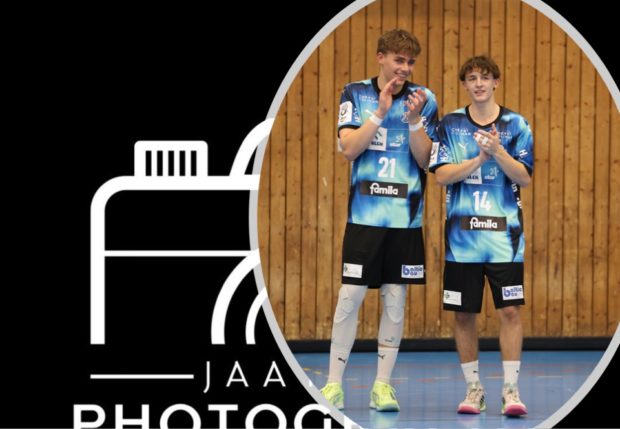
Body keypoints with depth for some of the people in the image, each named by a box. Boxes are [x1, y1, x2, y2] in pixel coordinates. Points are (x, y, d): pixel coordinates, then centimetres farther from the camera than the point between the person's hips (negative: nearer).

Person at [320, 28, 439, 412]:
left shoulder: (424, 99, 4)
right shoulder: (356, 94, 3)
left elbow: (425, 159, -1)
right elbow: (349, 148, -7)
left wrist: (414, 118, -15)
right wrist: (380, 111, -14)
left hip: (406, 217, 1)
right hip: (365, 214, -1)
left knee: (395, 298, 3)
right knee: (350, 296, -4)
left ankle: (383, 384, 10)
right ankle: (334, 383, 3)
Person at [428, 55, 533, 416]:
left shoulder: (516, 125, 3)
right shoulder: (450, 125, 5)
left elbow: (525, 178, -4)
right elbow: (442, 175, -4)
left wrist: (498, 151, -19)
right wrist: (480, 157, -16)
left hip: (504, 234, -1)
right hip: (462, 234, 1)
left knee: (510, 310, -8)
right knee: (464, 314, 4)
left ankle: (510, 390, -4)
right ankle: (474, 389, 15)